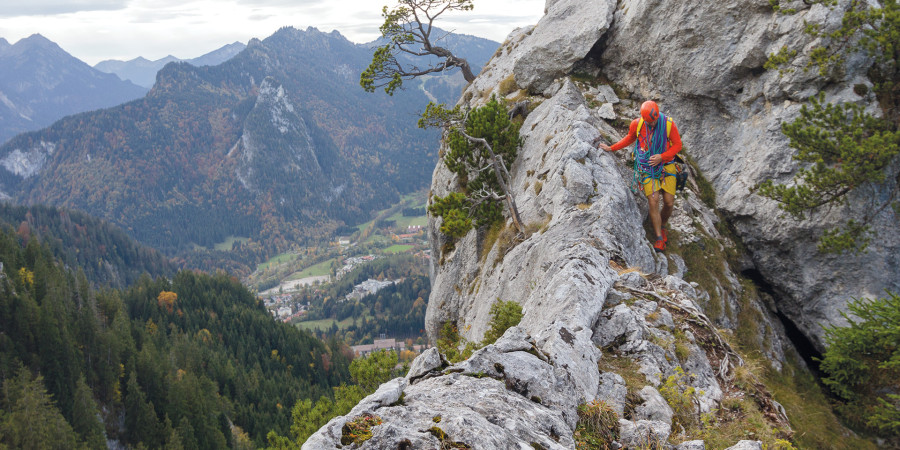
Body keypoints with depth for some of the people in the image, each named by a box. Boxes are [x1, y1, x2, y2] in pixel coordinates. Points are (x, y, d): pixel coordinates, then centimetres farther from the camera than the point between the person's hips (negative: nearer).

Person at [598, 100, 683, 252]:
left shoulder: (669, 124, -14)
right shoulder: (636, 124, -10)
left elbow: (677, 145, -3)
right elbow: (630, 138, 13)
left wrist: (661, 157, -17)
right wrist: (612, 148, 15)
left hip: (666, 166, 0)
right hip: (647, 168, 0)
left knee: (669, 203, -2)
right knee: (653, 203, -11)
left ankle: (662, 227, 29)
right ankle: (660, 240, -2)